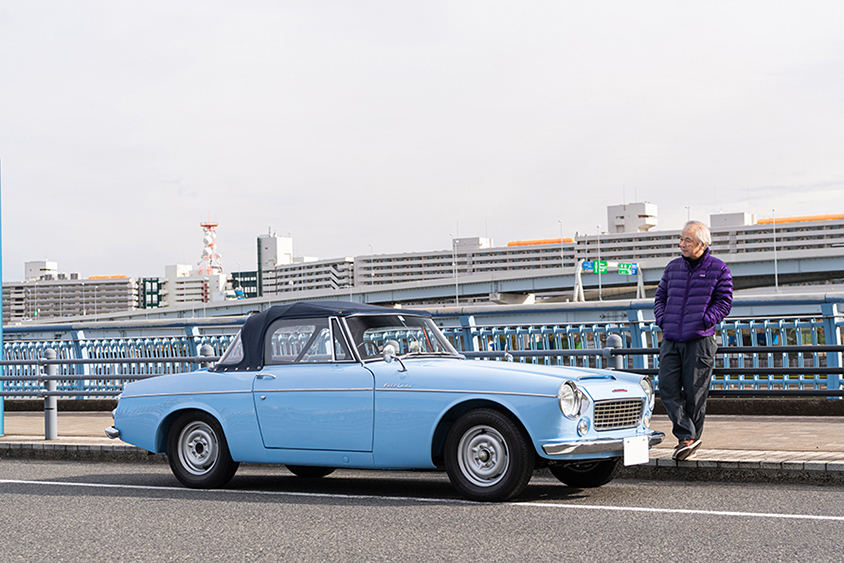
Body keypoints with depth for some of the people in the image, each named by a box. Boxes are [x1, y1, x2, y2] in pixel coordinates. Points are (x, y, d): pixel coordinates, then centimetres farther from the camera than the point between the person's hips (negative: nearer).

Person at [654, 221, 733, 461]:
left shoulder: (719, 270, 1)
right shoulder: (673, 267, 13)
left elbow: (724, 302, -1)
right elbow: (661, 296, 19)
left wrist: (704, 322, -11)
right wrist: (662, 320, 3)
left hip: (700, 341, -4)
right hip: (671, 340, 4)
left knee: (694, 393, 0)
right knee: (667, 388, -8)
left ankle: (692, 439, 15)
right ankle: (687, 437, -5)